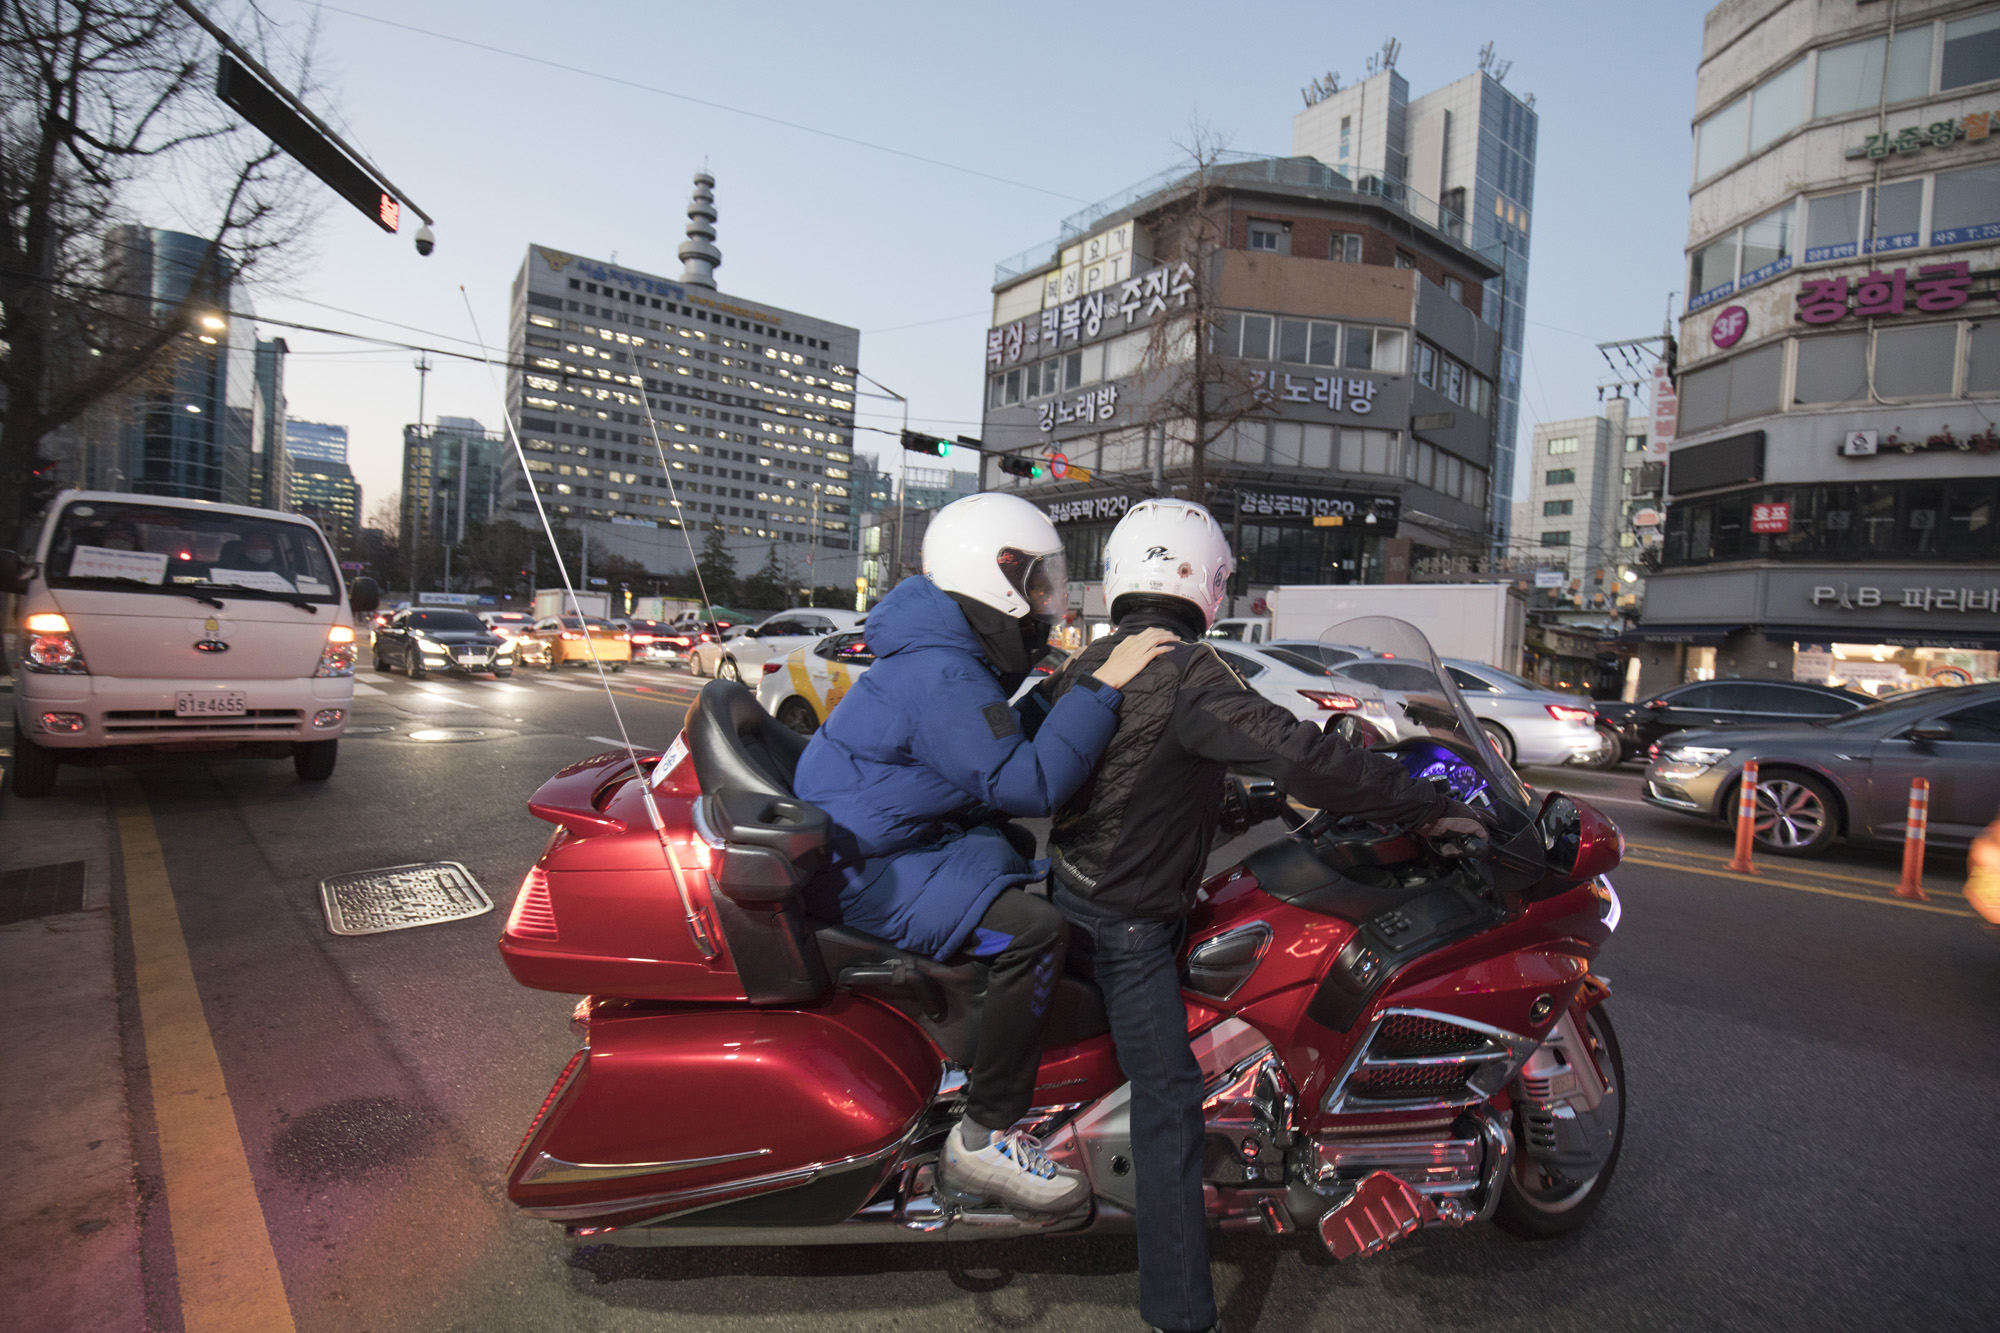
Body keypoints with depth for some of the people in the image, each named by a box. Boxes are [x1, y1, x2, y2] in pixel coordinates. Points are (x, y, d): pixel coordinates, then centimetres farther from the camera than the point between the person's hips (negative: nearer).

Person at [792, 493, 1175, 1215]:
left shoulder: (956, 654, 9)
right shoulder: (941, 674, -24)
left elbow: (1010, 745, 20)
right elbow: (1025, 783, -32)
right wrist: (1101, 687, -29)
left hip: (901, 833, 12)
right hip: (863, 868, -11)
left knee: (1031, 860, 23)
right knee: (1033, 928, -25)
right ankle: (982, 1140, -9)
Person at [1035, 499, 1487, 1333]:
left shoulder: (1084, 665, 6)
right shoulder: (1187, 673, -21)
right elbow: (1300, 756, -28)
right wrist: (1430, 810, -17)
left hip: (1065, 886, 9)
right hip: (1126, 920, -8)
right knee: (1168, 1103, -2)